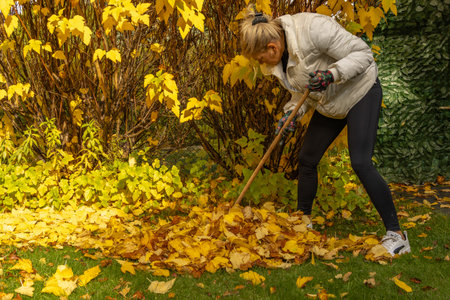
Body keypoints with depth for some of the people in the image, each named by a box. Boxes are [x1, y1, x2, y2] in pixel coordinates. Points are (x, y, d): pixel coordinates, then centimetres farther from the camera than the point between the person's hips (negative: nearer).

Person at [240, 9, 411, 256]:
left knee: (361, 163, -20)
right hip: (328, 104, 8)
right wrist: (291, 114, -11)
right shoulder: (276, 60, -7)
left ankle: (395, 234, -12)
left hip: (361, 92, -8)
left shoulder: (312, 28, -31)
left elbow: (363, 53, -26)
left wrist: (333, 73, -40)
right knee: (306, 160, 8)